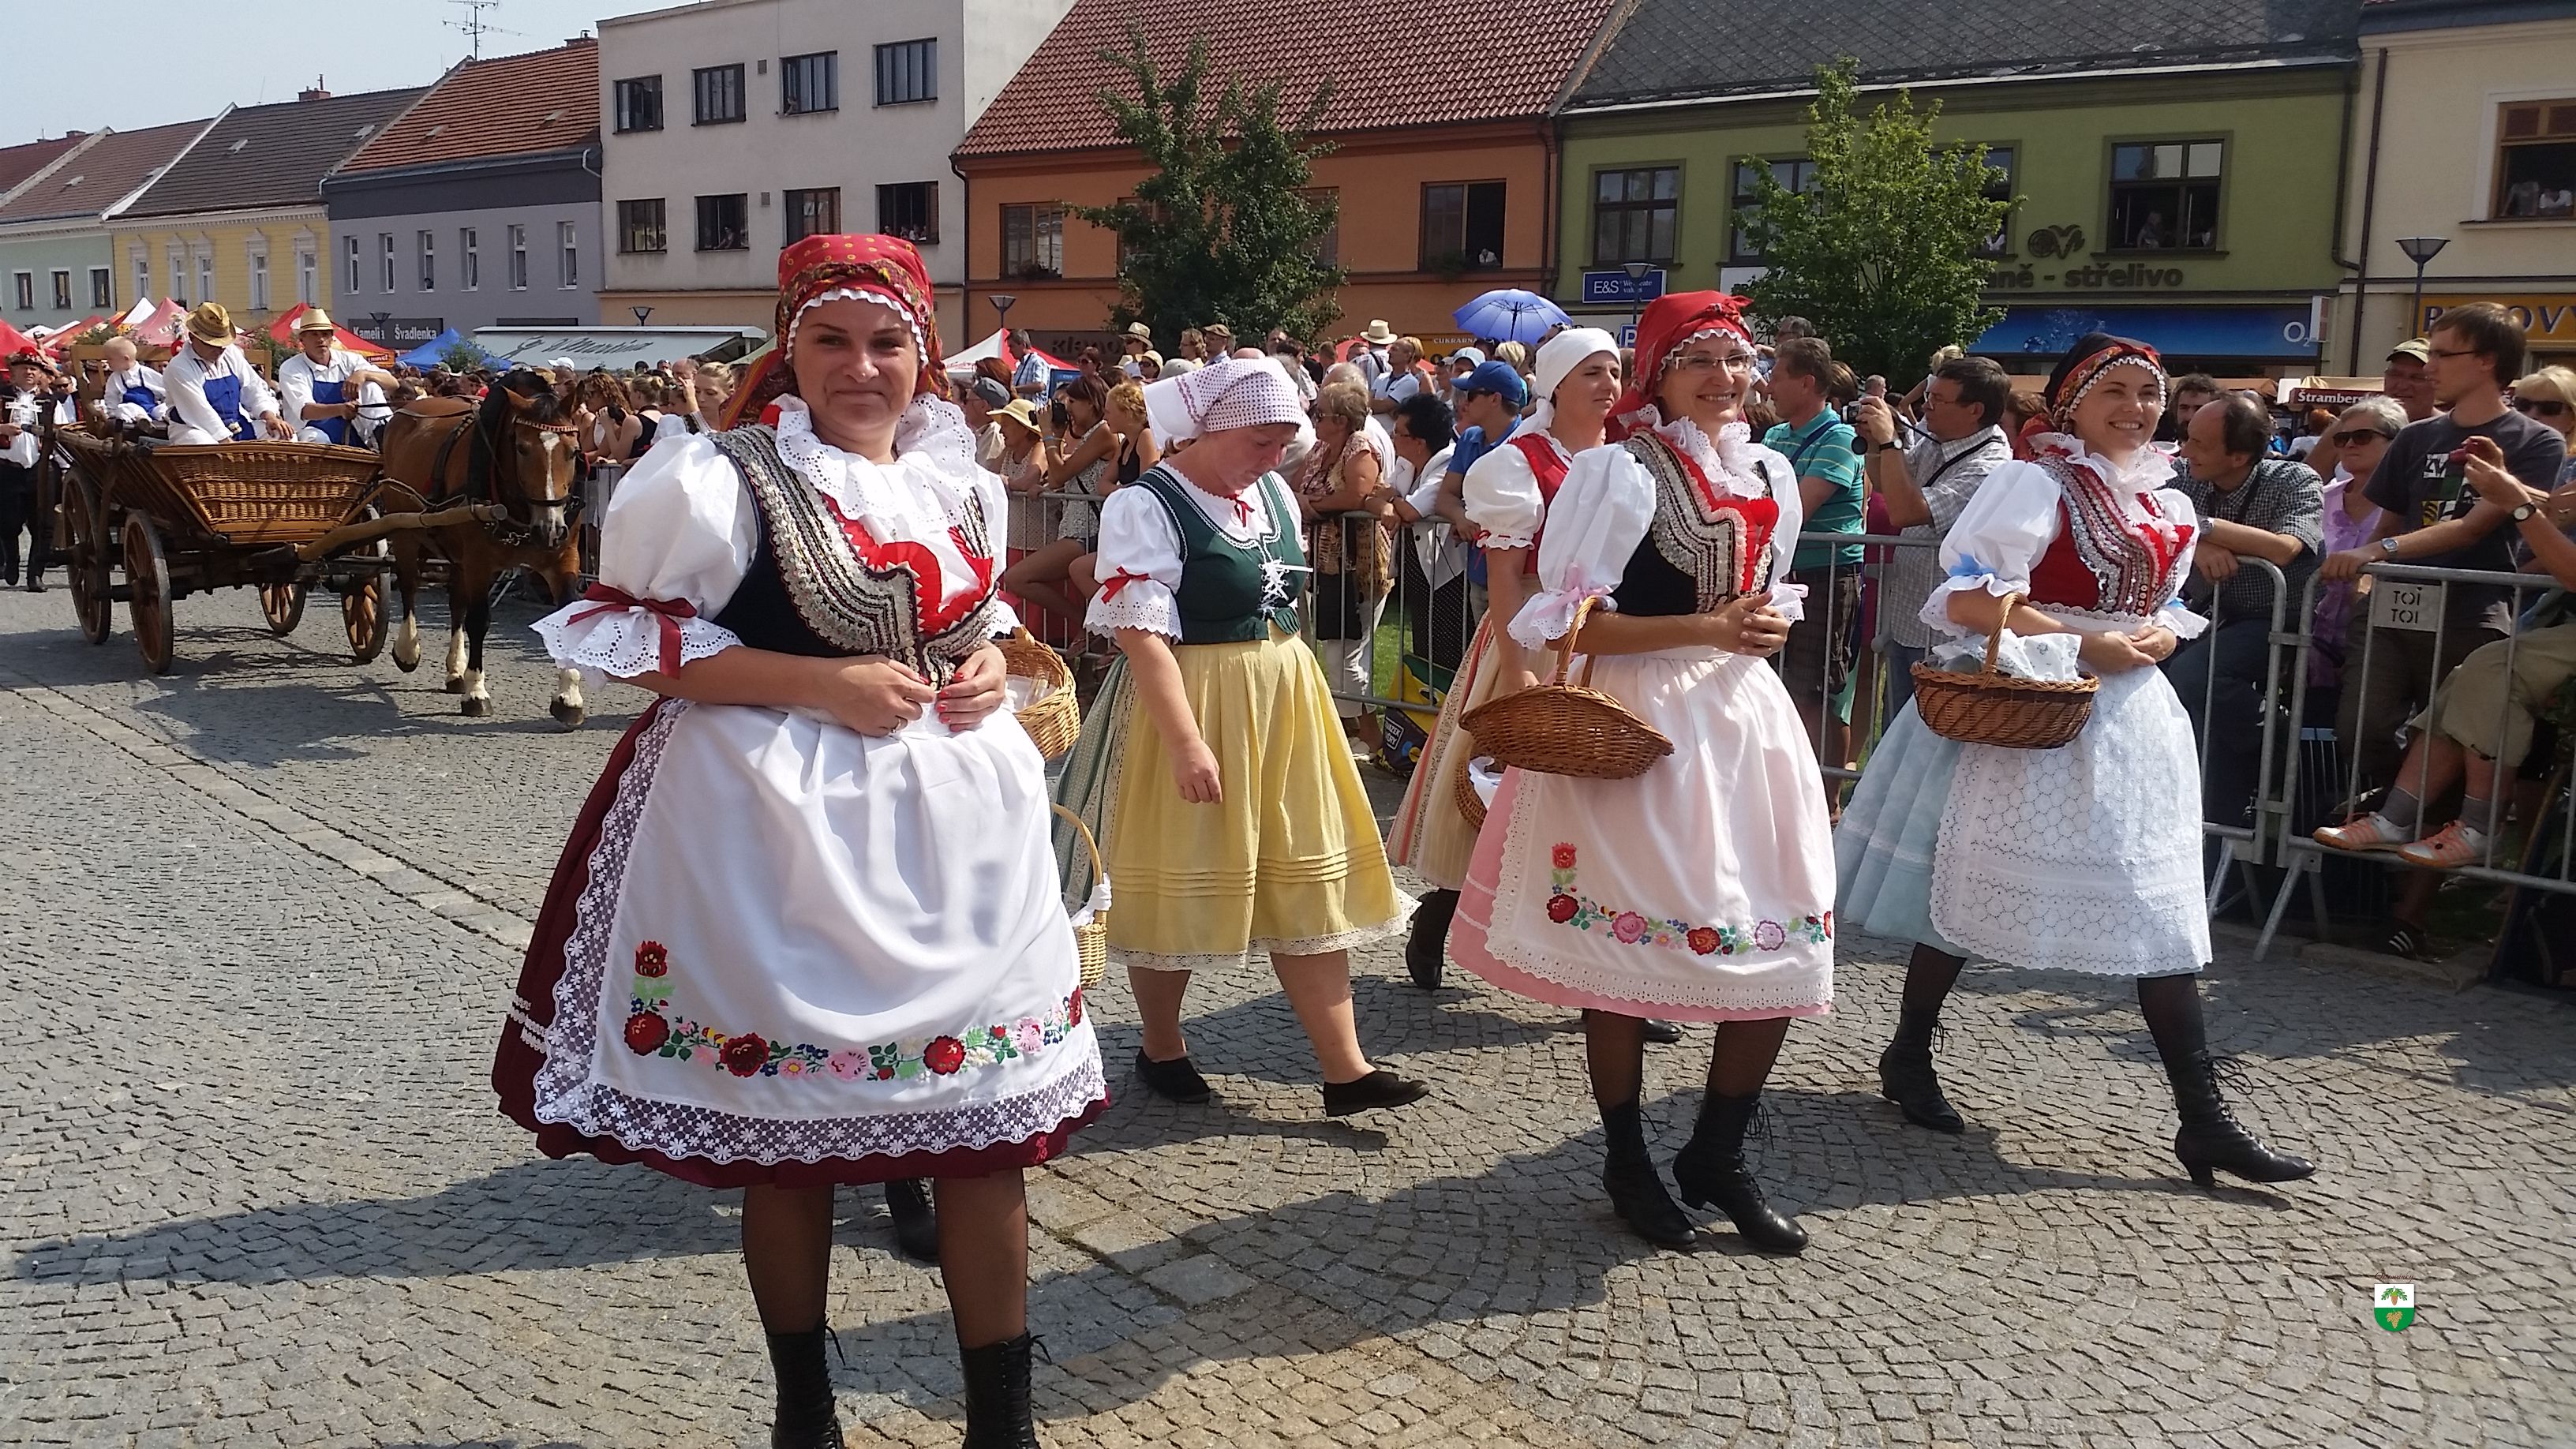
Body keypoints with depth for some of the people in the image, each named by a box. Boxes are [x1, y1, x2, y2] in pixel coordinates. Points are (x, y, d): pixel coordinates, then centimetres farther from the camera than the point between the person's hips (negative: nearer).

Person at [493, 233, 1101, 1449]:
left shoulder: (959, 488, 11)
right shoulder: (723, 478, -8)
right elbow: (620, 631, -11)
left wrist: (987, 668, 1)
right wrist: (822, 683, -18)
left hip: (960, 828, 5)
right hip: (782, 839, -5)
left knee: (991, 1117, 5)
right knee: (788, 1136, 8)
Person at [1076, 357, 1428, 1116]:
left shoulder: (1274, 494, 9)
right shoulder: (1145, 507, -15)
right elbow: (1142, 635, -21)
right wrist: (1187, 742, -26)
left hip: (1285, 704, 7)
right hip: (1194, 708, -7)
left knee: (1308, 881, 7)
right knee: (1186, 881, 6)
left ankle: (1345, 1068, 11)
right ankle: (1161, 1048, 27)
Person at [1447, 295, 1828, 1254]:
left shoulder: (1768, 474, 12)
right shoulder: (1619, 471, -9)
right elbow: (1568, 625, -14)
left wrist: (1763, 628, 3)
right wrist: (1706, 629, -18)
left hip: (1746, 711, 7)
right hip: (1640, 723, -6)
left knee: (1782, 949, 5)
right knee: (1627, 949, 1)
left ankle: (1717, 1157, 24)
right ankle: (1626, 1164, 21)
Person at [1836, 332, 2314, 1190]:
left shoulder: (2169, 508, 13)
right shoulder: (2037, 485, -9)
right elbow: (1969, 601, -17)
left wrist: (2156, 639, -2)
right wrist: (2086, 643, -20)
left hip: (2129, 715, 7)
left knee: (2159, 915, 3)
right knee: (1970, 888, 5)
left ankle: (2204, 1121, 6)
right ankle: (1909, 1056, 24)